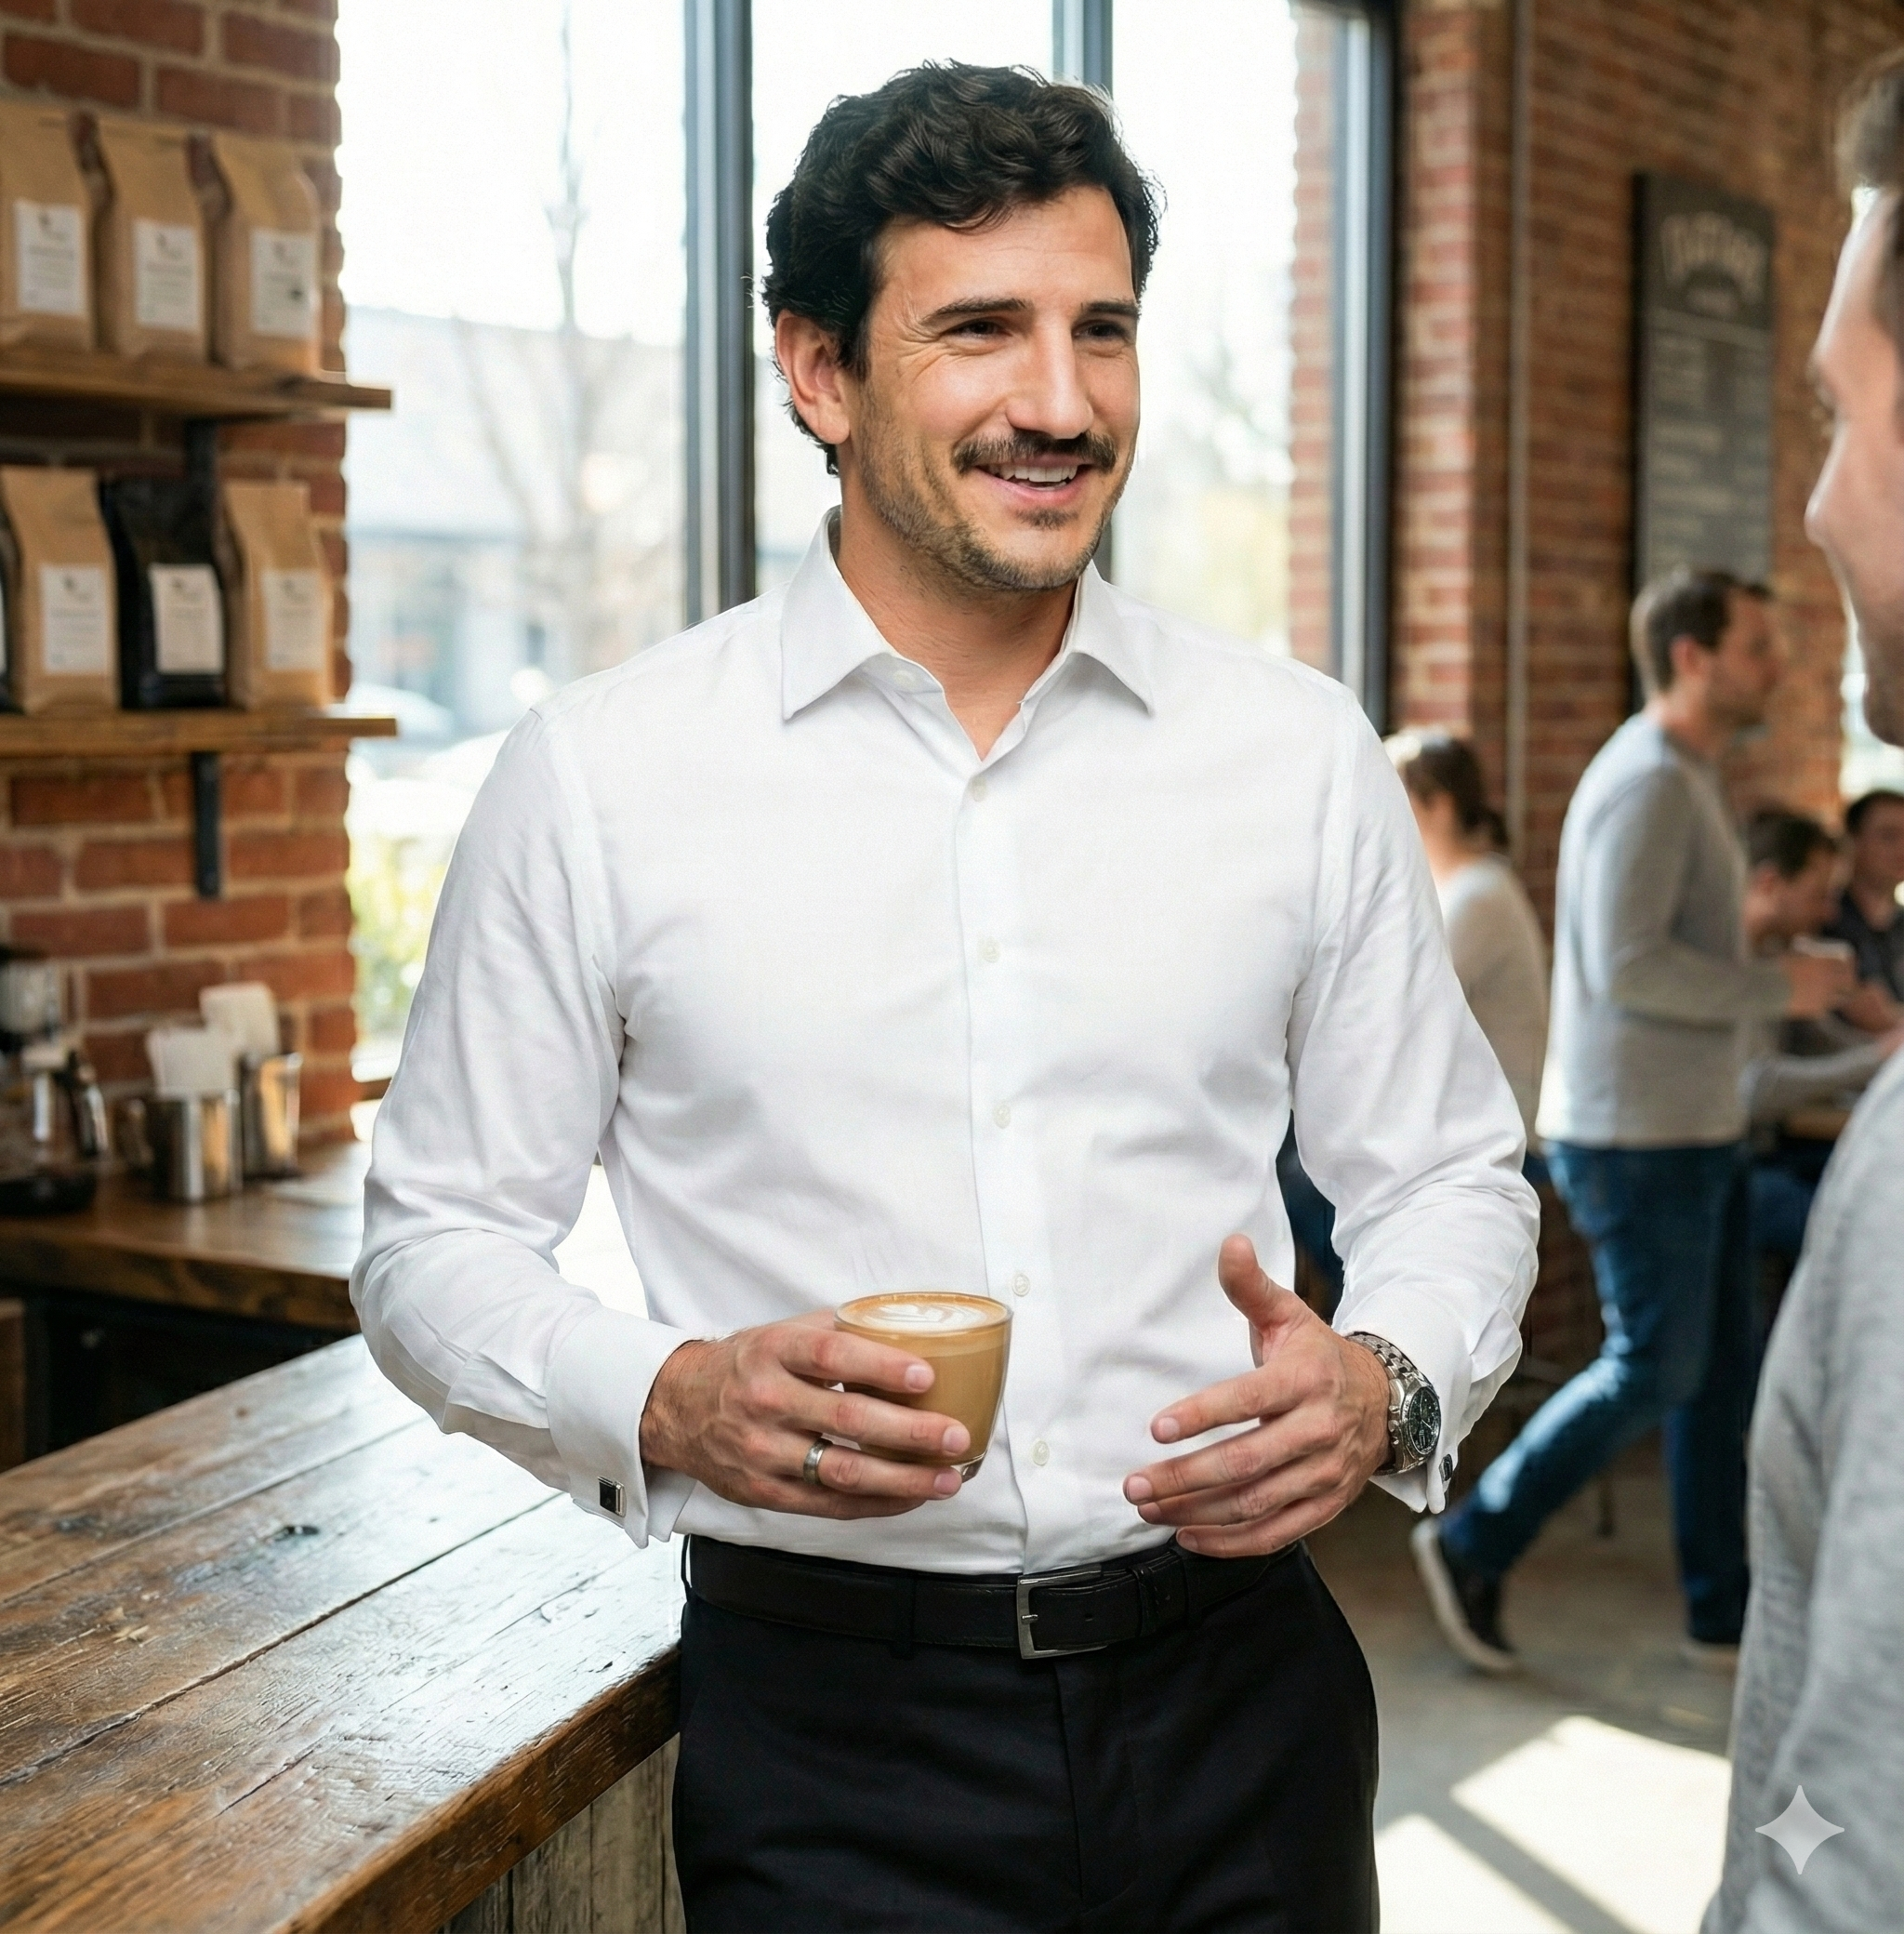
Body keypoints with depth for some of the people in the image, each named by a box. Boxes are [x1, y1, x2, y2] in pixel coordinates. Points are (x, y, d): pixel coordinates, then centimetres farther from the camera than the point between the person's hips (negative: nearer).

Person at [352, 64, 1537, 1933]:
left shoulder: (1302, 754, 1)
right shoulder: (595, 774, -6)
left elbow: (1449, 1176, 10)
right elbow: (439, 1237, 0)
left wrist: (1387, 1383, -11)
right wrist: (664, 1409, -18)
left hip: (1235, 1697, 3)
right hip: (828, 1712, -2)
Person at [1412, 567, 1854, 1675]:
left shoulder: (1690, 781, 16)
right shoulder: (1649, 781, -17)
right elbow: (1628, 964, -25)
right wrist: (1779, 988, -17)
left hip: (1699, 1129, 10)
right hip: (1639, 1137, -10)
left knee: (1723, 1371, 11)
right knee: (1654, 1372, -3)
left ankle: (1725, 1614, 19)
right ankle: (1474, 1547, 11)